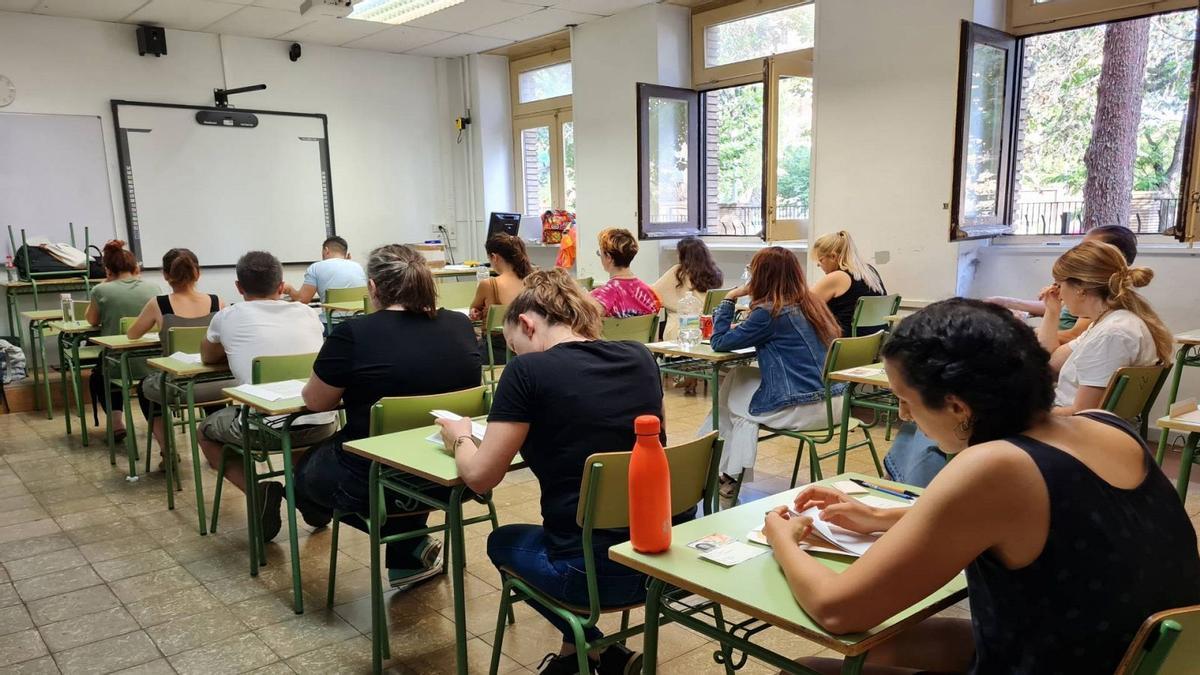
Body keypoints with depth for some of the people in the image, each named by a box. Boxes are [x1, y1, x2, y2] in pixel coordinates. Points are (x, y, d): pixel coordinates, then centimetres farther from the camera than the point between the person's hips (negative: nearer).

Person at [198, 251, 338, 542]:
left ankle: (257, 491, 5)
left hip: (264, 430, -3)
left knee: (205, 430, 29)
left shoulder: (227, 317, 8)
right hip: (322, 426, 3)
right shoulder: (308, 313, 13)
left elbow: (207, 357, 29)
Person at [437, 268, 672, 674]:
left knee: (503, 541, 26)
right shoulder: (639, 357, 4)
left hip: (592, 573, -6)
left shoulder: (528, 370, -12)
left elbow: (480, 477, -7)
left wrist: (459, 437, 13)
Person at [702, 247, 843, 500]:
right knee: (738, 378, 19)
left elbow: (719, 342, -8)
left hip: (804, 410, -8)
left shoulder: (770, 312, -14)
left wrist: (729, 299, 0)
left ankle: (731, 474, 27)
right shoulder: (812, 304, 9)